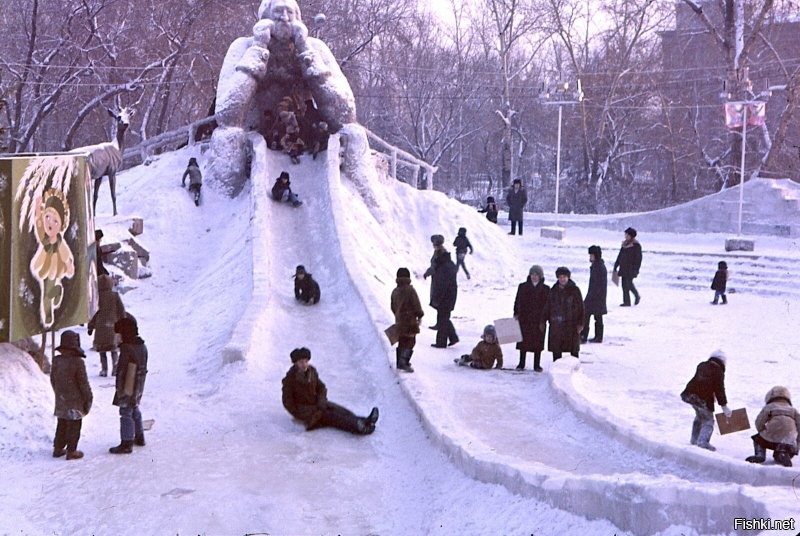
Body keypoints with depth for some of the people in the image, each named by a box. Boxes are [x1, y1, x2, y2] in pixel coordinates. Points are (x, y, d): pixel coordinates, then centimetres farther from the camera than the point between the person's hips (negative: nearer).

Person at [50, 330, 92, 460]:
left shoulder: (56, 360, -2)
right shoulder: (77, 362, -21)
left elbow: (53, 380, 9)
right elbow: (83, 383, -15)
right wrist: (88, 399, -3)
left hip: (61, 400, 6)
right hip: (75, 401, -6)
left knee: (62, 424, 18)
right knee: (74, 425, 5)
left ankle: (58, 448, 26)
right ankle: (71, 451, 10)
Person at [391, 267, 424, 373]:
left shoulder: (395, 291, 9)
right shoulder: (410, 290, -14)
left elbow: (393, 307, 17)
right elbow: (416, 305, -12)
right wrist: (420, 315, 2)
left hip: (399, 321, 7)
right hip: (410, 321, -7)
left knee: (402, 342, 16)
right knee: (410, 342, -4)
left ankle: (400, 362, 23)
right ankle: (404, 363, -12)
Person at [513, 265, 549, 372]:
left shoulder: (545, 289, 1)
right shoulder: (522, 287, 4)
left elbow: (547, 306, 2)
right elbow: (517, 302, 6)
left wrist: (544, 319, -4)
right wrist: (516, 314, -5)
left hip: (538, 321, -1)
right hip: (524, 319, 1)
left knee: (538, 343, 4)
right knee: (523, 342, 8)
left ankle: (537, 365, 14)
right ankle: (521, 364, 20)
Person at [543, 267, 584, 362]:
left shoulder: (575, 290, -1)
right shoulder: (553, 291, 8)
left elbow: (580, 307, -1)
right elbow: (548, 308, 13)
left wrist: (580, 323, -6)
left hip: (571, 325, -3)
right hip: (556, 324, 3)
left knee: (574, 350, 2)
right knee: (556, 350, 6)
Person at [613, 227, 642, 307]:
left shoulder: (636, 245, -9)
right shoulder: (624, 244, 11)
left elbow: (638, 258, -13)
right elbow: (620, 256, 16)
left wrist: (636, 269, -18)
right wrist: (615, 266, 15)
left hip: (631, 268, -7)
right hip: (624, 267, 7)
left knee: (629, 283, -11)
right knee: (624, 284, 6)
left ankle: (637, 296, 10)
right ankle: (626, 302, 13)